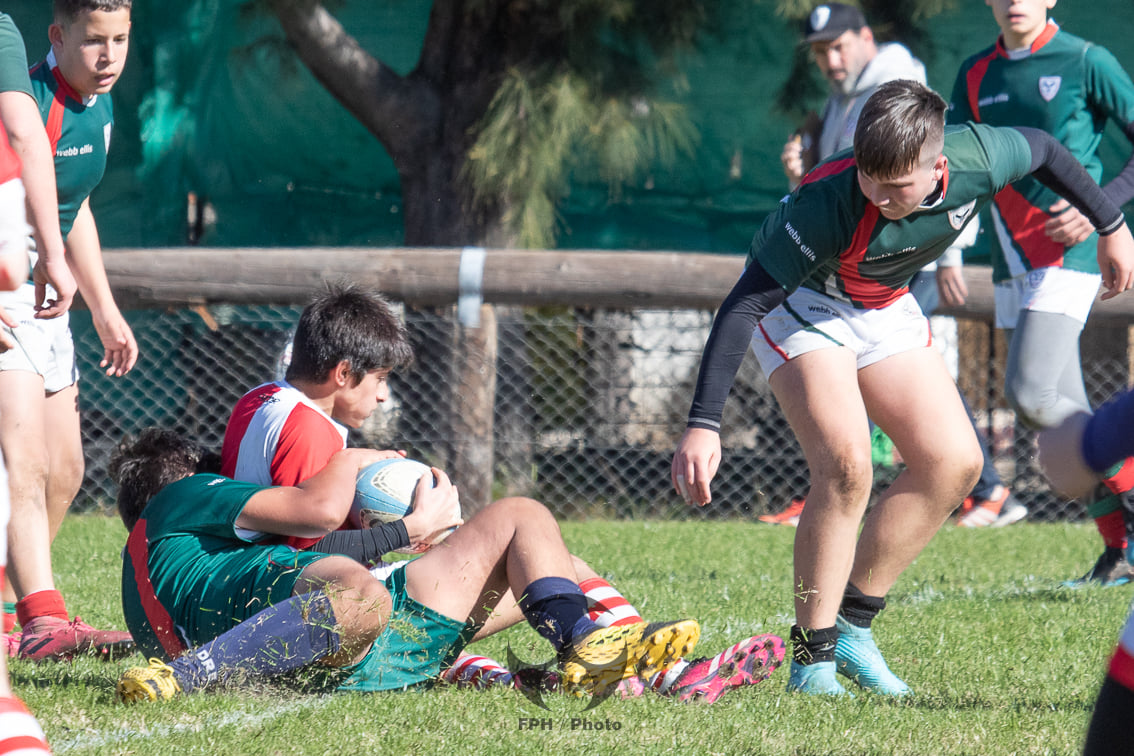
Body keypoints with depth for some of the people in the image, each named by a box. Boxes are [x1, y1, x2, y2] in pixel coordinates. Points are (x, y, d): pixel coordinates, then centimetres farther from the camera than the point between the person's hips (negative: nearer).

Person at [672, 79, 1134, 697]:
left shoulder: (977, 159, -28)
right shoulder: (828, 202, -40)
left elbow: (1042, 150, -3)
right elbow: (743, 304, -40)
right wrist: (703, 425, -48)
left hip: (884, 309, 6)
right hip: (801, 302, -6)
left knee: (954, 461, -3)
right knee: (845, 461, -26)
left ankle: (852, 627, 7)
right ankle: (812, 657, -15)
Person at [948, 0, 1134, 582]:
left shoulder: (1084, 62, -4)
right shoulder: (976, 76, 14)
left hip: (1066, 256, -6)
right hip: (1011, 266, 6)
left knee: (1030, 396, -19)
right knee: (1064, 415, 6)